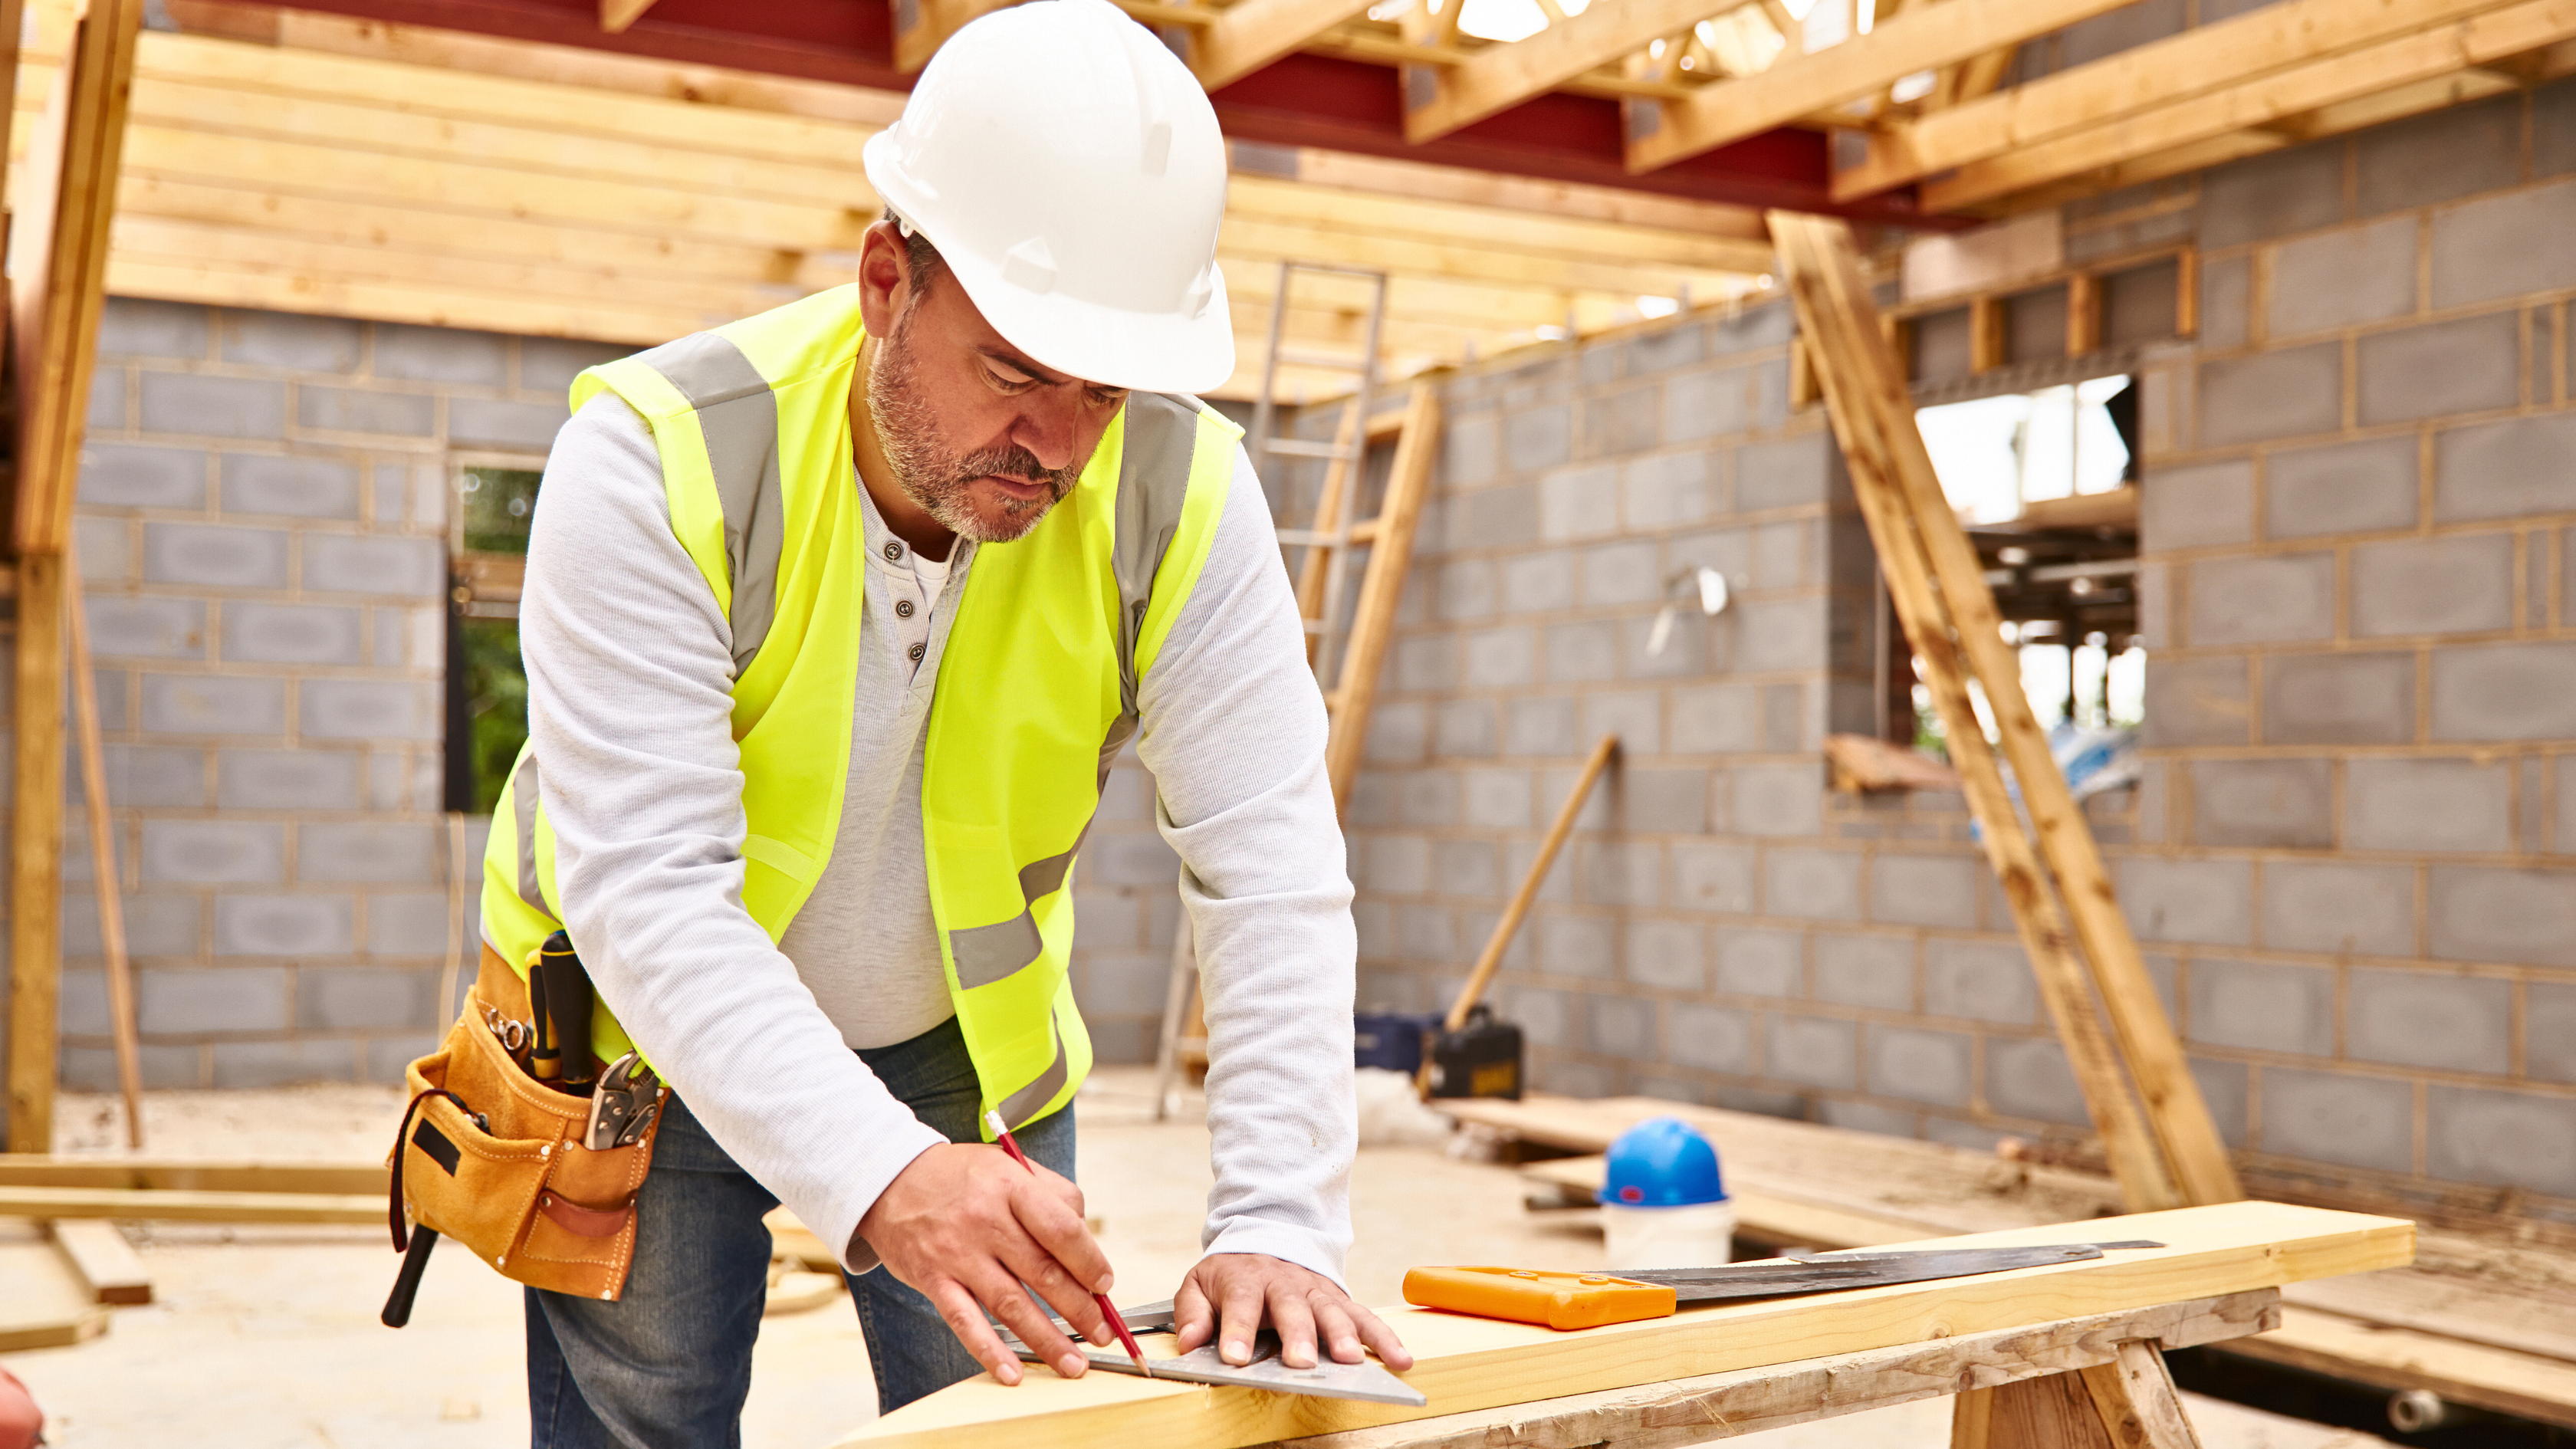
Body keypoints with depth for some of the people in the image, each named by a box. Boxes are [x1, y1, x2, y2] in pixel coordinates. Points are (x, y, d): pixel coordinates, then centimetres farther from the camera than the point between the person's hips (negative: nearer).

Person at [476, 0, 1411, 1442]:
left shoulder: (1182, 491, -20)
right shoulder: (657, 459, -28)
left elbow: (1272, 868, -22)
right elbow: (645, 889, -35)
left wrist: (1277, 1226, -33)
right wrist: (880, 1175, -48)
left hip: (965, 1044, 2)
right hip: (646, 1048, -2)